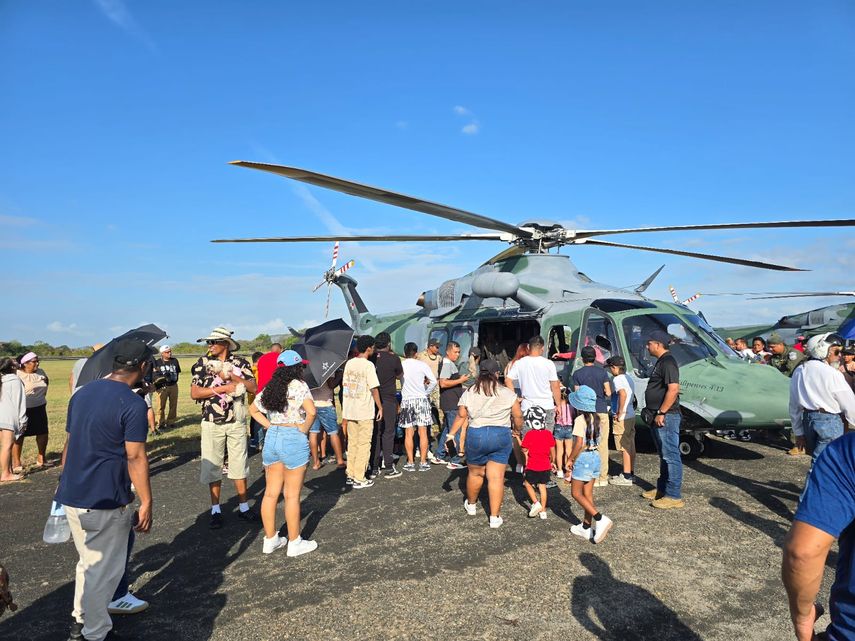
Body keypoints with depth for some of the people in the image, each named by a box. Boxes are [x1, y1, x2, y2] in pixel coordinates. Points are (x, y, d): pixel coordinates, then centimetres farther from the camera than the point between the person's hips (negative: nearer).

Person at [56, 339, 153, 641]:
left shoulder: (81, 393, 6)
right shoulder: (133, 404, -18)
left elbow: (68, 444, 13)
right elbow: (135, 458, -19)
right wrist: (146, 503, -12)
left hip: (71, 498, 8)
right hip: (106, 503, -8)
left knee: (88, 562, 25)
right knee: (104, 570, 10)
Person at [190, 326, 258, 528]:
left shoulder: (240, 363, 1)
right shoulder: (203, 363, 0)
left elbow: (253, 387, -7)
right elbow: (194, 393, -8)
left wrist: (232, 376, -18)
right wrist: (223, 388, -15)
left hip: (237, 422, 0)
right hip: (212, 423, 0)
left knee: (239, 464, 8)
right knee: (212, 466, 6)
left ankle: (243, 507, 19)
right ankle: (215, 510, 18)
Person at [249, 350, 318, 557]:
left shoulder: (270, 388, 9)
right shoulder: (298, 385, -11)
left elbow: (253, 410, 20)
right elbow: (311, 411, -24)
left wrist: (270, 426, 12)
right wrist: (304, 428, -8)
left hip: (271, 437, 7)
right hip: (294, 439, -6)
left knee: (271, 493, 14)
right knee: (292, 495, 4)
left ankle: (270, 540, 25)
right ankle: (294, 543, 14)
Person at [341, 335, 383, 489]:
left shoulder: (349, 363, 5)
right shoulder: (368, 365, -14)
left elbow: (344, 385, 9)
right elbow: (374, 388, -15)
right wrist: (380, 407, -4)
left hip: (350, 410, 6)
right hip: (365, 412, -6)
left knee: (352, 443, 16)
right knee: (364, 444, 2)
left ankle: (350, 474, 23)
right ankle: (359, 479, 5)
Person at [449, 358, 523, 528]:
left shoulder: (469, 393, 1)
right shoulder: (507, 393, 0)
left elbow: (462, 417, 0)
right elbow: (518, 416, 3)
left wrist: (451, 435, 8)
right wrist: (518, 430, 21)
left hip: (476, 435, 1)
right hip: (502, 436, -1)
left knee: (475, 473, 19)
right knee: (496, 477, 3)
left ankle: (471, 505, 40)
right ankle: (494, 517, 5)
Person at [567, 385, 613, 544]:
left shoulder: (580, 419, -18)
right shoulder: (596, 417, 5)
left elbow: (579, 443, -23)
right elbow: (595, 439, 11)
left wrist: (570, 459, -9)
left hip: (583, 458, -8)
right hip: (595, 455, 8)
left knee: (576, 493, 3)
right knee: (588, 493, 14)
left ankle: (600, 518, -11)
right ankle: (586, 527, 22)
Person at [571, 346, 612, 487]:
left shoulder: (577, 374, -1)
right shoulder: (602, 372, 1)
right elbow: (608, 393, 0)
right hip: (602, 411, 1)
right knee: (603, 444, 6)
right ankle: (603, 477, 9)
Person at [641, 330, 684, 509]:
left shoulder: (668, 362, -16)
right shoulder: (661, 361, 17)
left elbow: (673, 389, -25)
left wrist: (661, 412, -23)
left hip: (666, 417, -11)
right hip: (659, 416, 11)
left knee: (670, 456, -5)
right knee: (664, 455, 18)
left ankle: (674, 496, -1)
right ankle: (662, 489, 29)